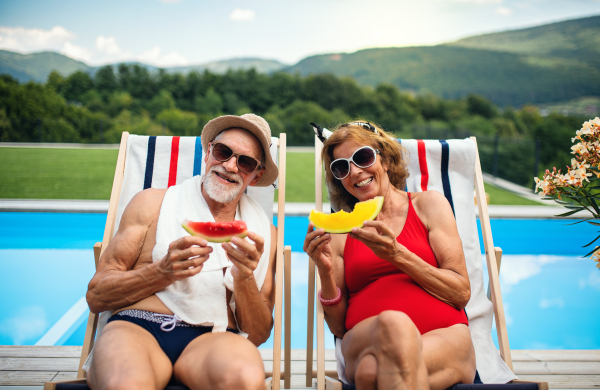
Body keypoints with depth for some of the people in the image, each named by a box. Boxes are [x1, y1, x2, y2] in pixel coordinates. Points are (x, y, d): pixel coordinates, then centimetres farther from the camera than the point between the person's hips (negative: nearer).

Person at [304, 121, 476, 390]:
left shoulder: (427, 204, 13)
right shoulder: (340, 232, 14)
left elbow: (462, 293, 3)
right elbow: (339, 327, 11)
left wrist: (398, 255, -9)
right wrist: (325, 273, -6)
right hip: (365, 344, 3)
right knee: (392, 322, -35)